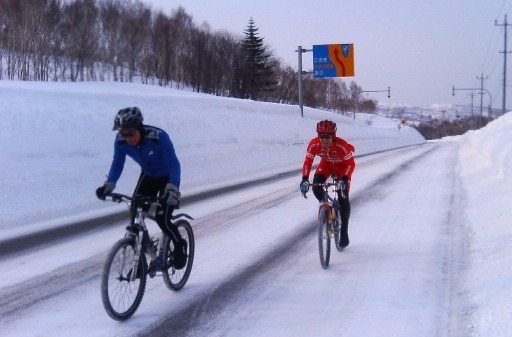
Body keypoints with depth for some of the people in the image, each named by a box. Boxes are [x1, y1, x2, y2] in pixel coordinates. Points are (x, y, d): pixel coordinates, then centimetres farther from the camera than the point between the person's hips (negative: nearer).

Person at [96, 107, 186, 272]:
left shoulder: (158, 137, -35)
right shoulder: (121, 141, -21)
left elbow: (174, 164, -35)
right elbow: (117, 164, -8)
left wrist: (172, 189, -49)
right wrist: (109, 184, -25)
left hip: (167, 177, -5)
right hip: (148, 176, 5)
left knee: (161, 218, -15)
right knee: (135, 214, -10)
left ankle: (180, 245, 14)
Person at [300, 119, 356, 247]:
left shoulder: (342, 145, -40)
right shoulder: (314, 144, -31)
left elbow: (351, 163, -31)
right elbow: (308, 161, -22)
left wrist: (345, 179, -47)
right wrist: (305, 179, -37)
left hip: (342, 166, -3)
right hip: (327, 164, 3)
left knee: (343, 198, -10)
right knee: (316, 185, -25)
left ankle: (344, 232, 3)